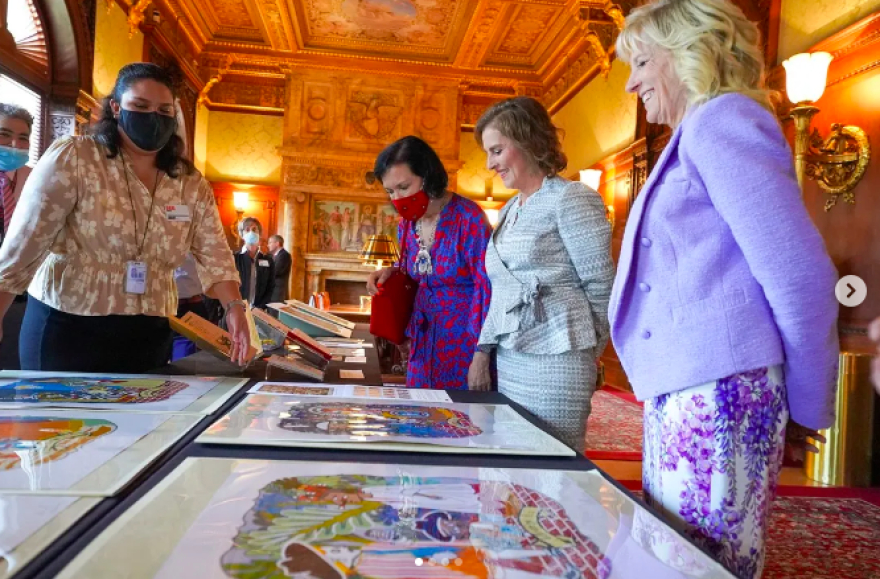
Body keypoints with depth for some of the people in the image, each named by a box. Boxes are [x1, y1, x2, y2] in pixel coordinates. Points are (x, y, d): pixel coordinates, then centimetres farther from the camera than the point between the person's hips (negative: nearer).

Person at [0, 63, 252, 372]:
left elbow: (214, 254, 1)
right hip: (66, 327, -3)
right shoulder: (72, 159, -7)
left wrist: (234, 307, -13)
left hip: (148, 335, 3)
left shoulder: (192, 185, 4)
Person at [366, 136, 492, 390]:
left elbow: (487, 286, -17)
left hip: (465, 341, -6)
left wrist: (481, 357, -19)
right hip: (424, 342, 7)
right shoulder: (407, 224, 5)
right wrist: (391, 274, -4)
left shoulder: (468, 217, -16)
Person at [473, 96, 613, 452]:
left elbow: (601, 284, -7)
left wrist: (586, 352, 0)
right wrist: (485, 349, 14)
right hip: (508, 360, 8)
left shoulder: (571, 199, -6)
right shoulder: (509, 210, 19)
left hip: (553, 363, -8)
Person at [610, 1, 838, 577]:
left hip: (719, 391, -10)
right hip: (683, 390, 10)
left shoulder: (721, 120, -8)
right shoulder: (695, 135, 22)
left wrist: (808, 408, -5)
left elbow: (801, 272, -14)